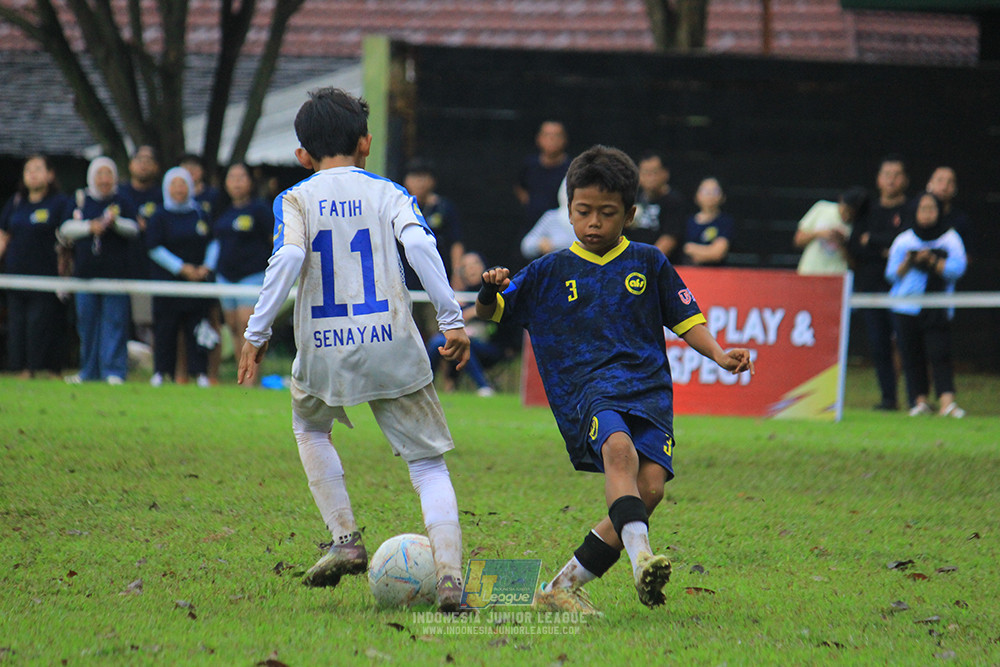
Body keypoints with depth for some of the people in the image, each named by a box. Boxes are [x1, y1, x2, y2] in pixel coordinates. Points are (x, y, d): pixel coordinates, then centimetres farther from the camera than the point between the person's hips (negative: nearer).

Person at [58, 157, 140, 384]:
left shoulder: (123, 202, 6)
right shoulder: (80, 200, 9)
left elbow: (133, 229, -6)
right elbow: (66, 229, 0)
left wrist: (115, 222, -25)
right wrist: (89, 227, -16)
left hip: (115, 270, -2)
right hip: (85, 271, 2)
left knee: (114, 321, -5)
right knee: (86, 321, 5)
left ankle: (114, 371, -3)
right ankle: (89, 370, 15)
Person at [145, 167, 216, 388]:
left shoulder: (200, 214, 12)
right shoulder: (159, 217, 2)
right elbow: (154, 249, -5)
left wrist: (207, 266, -4)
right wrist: (182, 268, -12)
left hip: (198, 278, 2)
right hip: (167, 280, -2)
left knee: (197, 326, -1)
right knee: (165, 327, -3)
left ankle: (200, 372, 1)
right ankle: (161, 372, 1)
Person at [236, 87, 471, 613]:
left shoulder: (295, 200, 6)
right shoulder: (387, 193, 7)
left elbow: (287, 259, -12)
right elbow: (420, 244, -10)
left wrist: (256, 333, -9)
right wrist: (452, 319, -9)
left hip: (324, 351, 0)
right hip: (392, 343, 0)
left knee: (310, 428, 32)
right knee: (428, 462, 6)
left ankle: (346, 540, 21)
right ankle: (449, 575, -14)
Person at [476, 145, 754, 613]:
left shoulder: (648, 264, 16)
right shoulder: (549, 272, 14)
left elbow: (686, 320, 19)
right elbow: (489, 311, 14)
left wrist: (719, 355, 2)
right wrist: (490, 292, -10)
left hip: (649, 387, 2)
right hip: (587, 389, -2)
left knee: (651, 485, -19)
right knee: (618, 447, -34)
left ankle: (564, 586, -9)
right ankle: (642, 559, -52)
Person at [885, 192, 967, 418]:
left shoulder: (950, 238, 8)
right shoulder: (903, 240, 10)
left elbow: (957, 268, -4)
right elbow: (892, 274, 7)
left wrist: (932, 261, -14)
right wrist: (909, 262, -11)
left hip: (938, 310, -2)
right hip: (906, 309, 2)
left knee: (940, 353, -13)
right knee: (911, 355, -2)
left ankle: (947, 400, -21)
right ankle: (919, 400, 4)